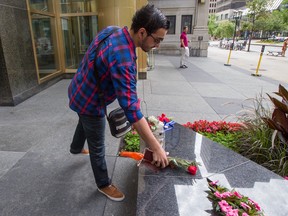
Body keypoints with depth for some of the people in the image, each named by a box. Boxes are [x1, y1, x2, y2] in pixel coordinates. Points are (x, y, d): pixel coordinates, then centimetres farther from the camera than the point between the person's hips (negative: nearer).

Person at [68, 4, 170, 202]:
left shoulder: (112, 30, -8)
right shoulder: (123, 58, -38)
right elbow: (131, 109, -40)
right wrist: (156, 148, -33)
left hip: (79, 92, 9)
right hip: (89, 102, -9)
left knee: (84, 124, 36)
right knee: (98, 148, 11)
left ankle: (76, 148, 68)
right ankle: (104, 184, 37)